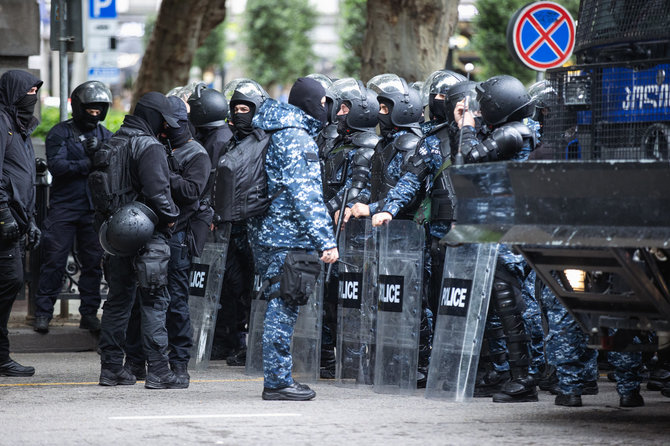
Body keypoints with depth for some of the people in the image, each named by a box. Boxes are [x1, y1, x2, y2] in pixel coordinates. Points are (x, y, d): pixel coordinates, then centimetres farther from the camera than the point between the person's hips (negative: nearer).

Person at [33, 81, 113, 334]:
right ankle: (43, 313, 4)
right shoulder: (60, 133, 0)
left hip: (94, 209, 4)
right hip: (64, 207, -4)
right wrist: (87, 164, -17)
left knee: (93, 263, 6)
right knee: (54, 261, -3)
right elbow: (56, 166, -14)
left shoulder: (105, 136, 12)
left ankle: (89, 313, 15)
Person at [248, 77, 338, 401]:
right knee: (283, 305, -6)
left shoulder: (276, 132, 17)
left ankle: (277, 378, 17)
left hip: (268, 232, 10)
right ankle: (277, 381, -3)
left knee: (282, 305, 13)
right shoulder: (295, 137, -14)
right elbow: (305, 194, -21)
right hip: (288, 235, -10)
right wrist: (326, 240, -23)